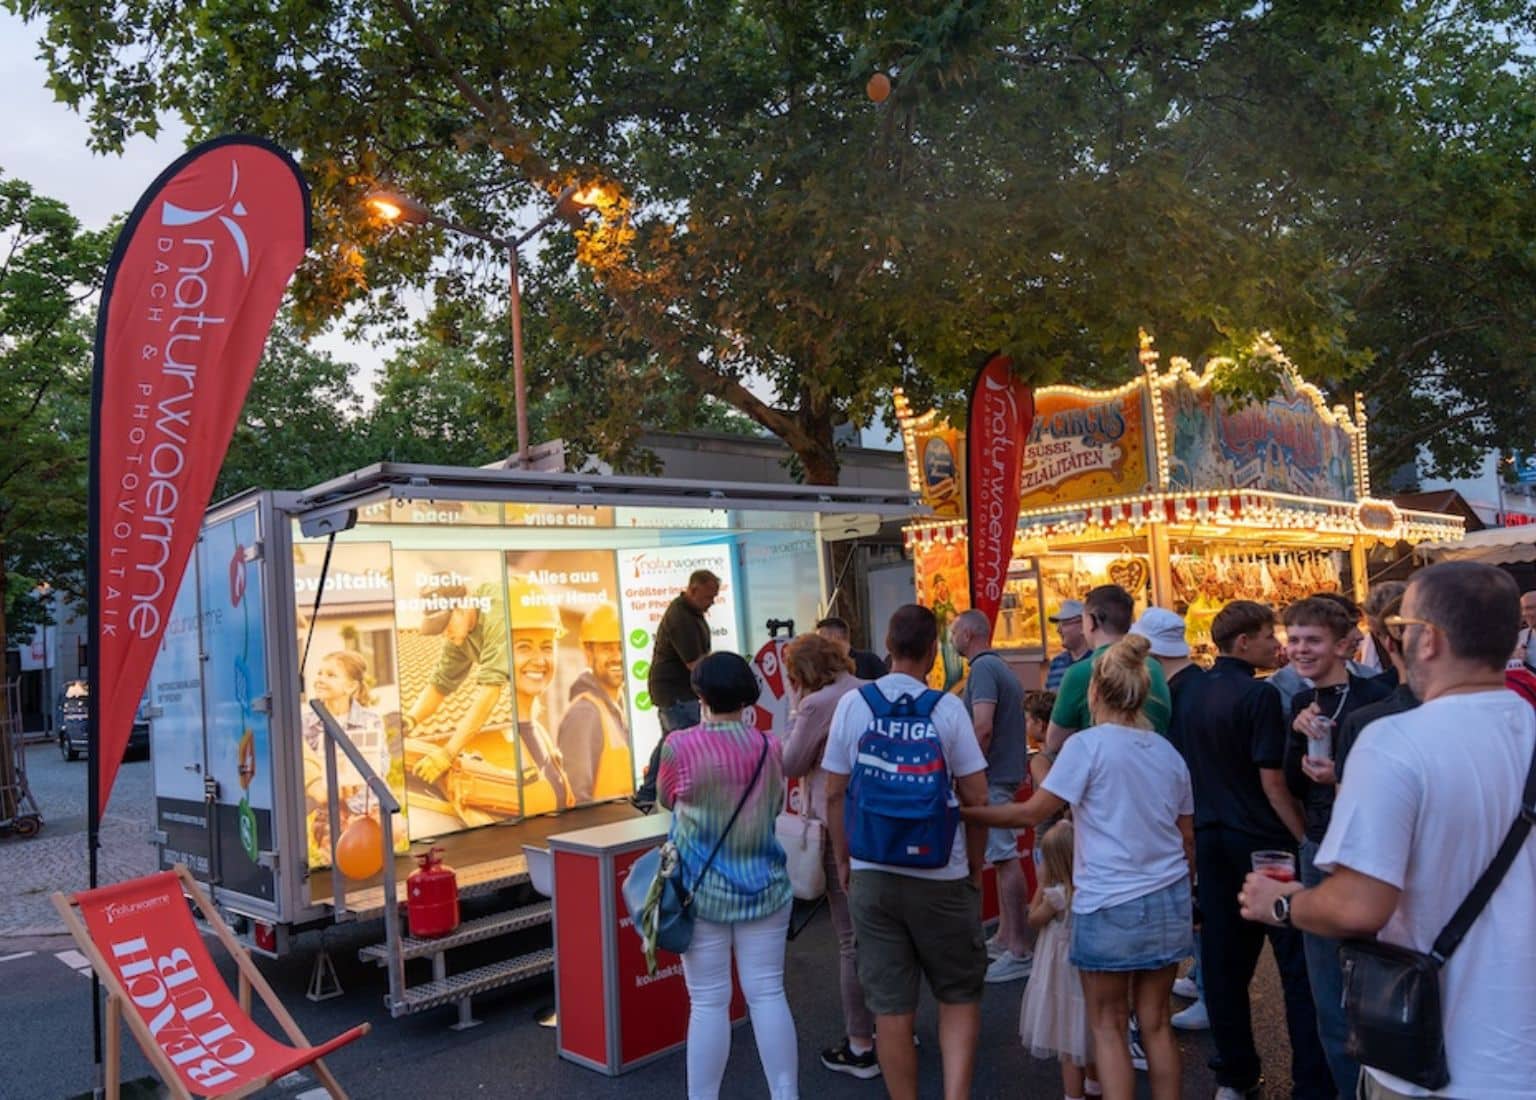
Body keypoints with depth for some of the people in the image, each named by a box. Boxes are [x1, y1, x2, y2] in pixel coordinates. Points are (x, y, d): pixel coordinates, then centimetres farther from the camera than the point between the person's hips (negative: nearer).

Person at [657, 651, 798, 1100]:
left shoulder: (681, 745, -13)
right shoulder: (770, 746, -1)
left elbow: (666, 799, 5)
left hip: (703, 890, -3)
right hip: (764, 886, 3)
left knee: (708, 1002, 6)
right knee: (767, 993, 9)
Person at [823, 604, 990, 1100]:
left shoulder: (852, 704, -4)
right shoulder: (947, 708, -8)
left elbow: (834, 792, 0)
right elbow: (975, 796, -6)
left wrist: (843, 858, 13)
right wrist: (976, 865, 8)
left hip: (872, 874, 2)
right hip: (941, 876, -1)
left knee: (891, 1004, 11)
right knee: (959, 995, 15)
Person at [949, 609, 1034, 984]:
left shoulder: (983, 668, -15)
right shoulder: (1000, 667, 16)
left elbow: (982, 727, -25)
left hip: (991, 777, -10)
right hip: (1005, 772, 10)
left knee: (1005, 859, -7)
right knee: (1003, 857, 16)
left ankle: (1019, 952, -2)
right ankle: (1004, 937, 26)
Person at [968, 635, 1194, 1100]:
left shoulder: (1088, 744, -11)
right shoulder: (1167, 752, 7)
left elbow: (1032, 812, -12)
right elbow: (1188, 837, 13)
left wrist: (964, 812, -2)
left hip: (1110, 905, -5)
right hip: (1168, 901, 6)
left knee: (1108, 1027, 8)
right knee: (1156, 1024, 14)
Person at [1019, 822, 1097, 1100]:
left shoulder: (1057, 895, -24)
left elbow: (1034, 920, -6)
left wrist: (1041, 884, -2)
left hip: (1064, 977, -6)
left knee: (1069, 1045, 7)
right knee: (1086, 1035, 25)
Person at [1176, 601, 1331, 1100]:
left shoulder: (1190, 694, 7)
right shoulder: (1258, 695, -15)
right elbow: (1272, 782, -17)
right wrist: (1308, 841, -10)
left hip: (1211, 839, 7)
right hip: (1263, 842, -6)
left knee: (1224, 961, 12)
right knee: (1297, 965, 5)